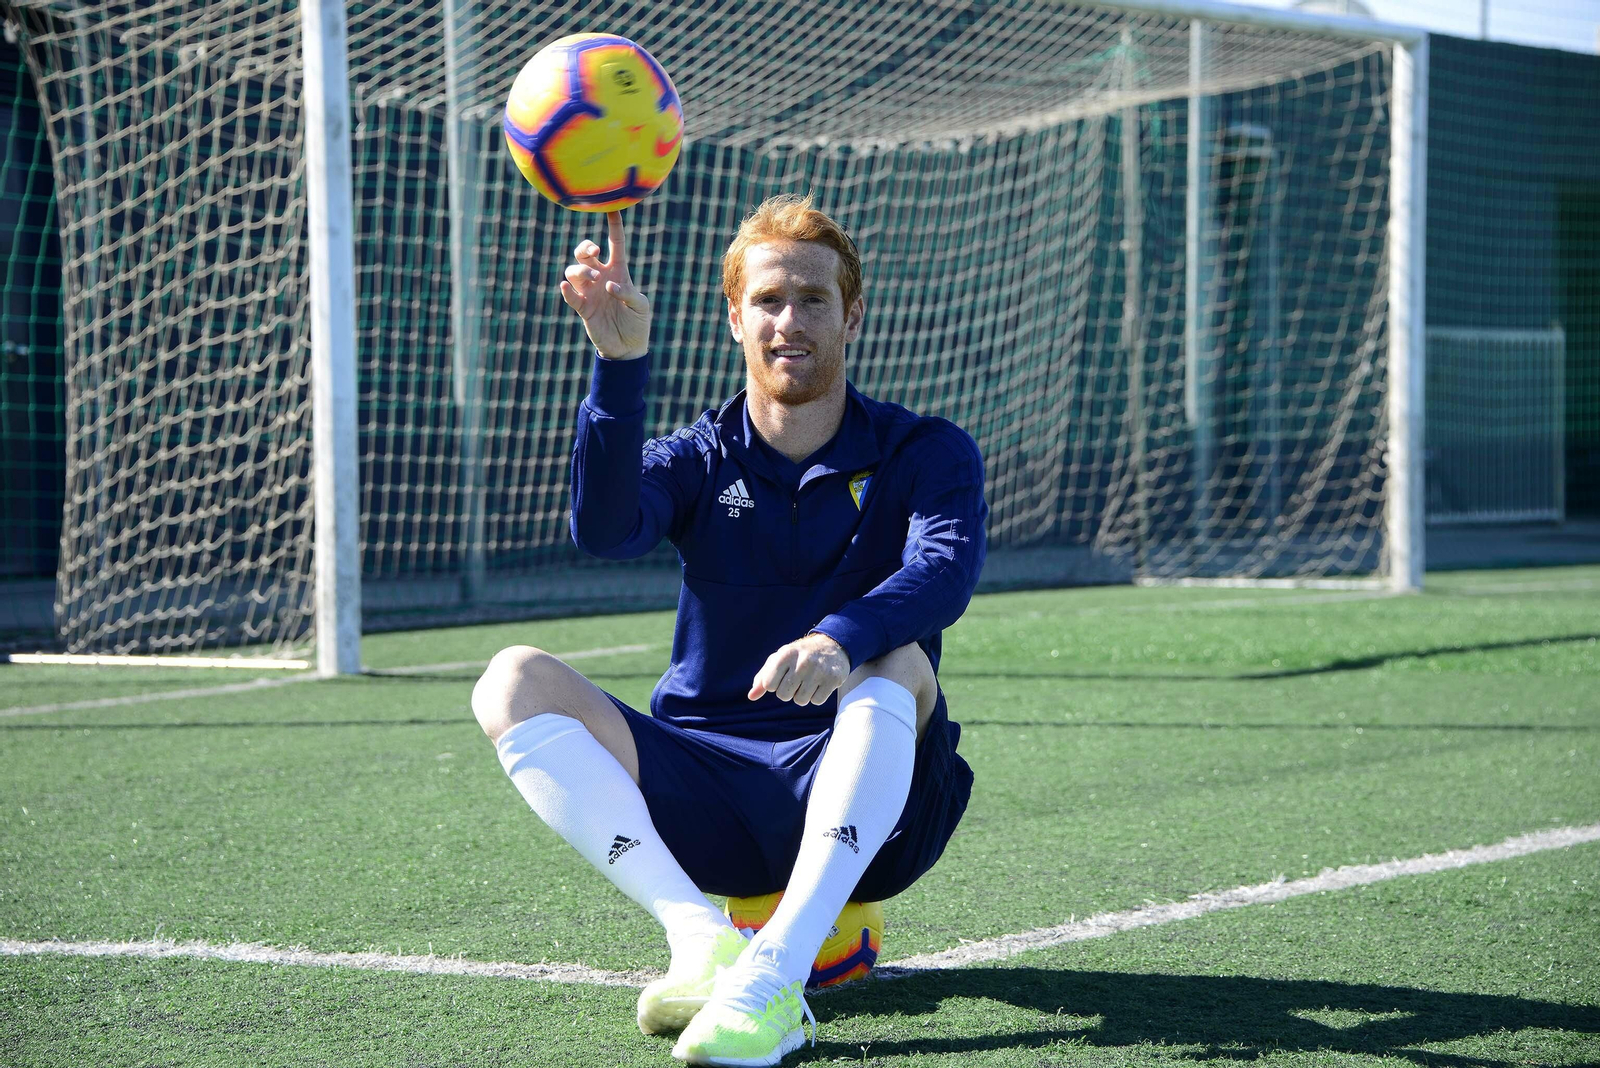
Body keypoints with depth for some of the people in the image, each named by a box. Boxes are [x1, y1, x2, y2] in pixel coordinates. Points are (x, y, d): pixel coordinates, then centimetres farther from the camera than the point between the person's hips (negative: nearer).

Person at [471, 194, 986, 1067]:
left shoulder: (926, 457, 3)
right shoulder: (698, 463, 7)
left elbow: (945, 571, -20)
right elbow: (605, 530, -16)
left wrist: (842, 638, -41)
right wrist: (620, 363, -30)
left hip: (868, 800, -2)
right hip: (704, 799, 2)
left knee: (893, 662, -34)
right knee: (515, 680, -17)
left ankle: (774, 974, -46)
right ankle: (702, 941, -34)